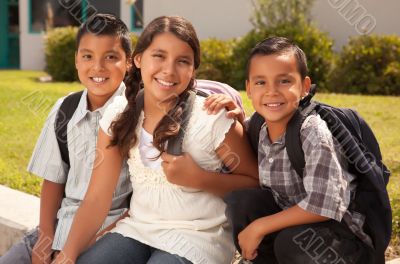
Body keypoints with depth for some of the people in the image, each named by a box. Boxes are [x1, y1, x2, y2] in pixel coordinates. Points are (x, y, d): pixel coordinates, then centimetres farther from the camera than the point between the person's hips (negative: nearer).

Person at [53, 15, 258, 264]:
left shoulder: (212, 117, -13)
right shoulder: (119, 114, -2)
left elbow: (255, 182, -4)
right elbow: (97, 198, -3)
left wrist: (198, 178, -18)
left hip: (197, 237, -3)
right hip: (137, 229, 3)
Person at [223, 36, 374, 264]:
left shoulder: (314, 134, -23)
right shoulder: (257, 129, -3)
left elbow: (323, 205, -29)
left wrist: (259, 227, -23)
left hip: (345, 237, -6)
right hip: (293, 223, 6)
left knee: (293, 242, -34)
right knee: (239, 200, -12)